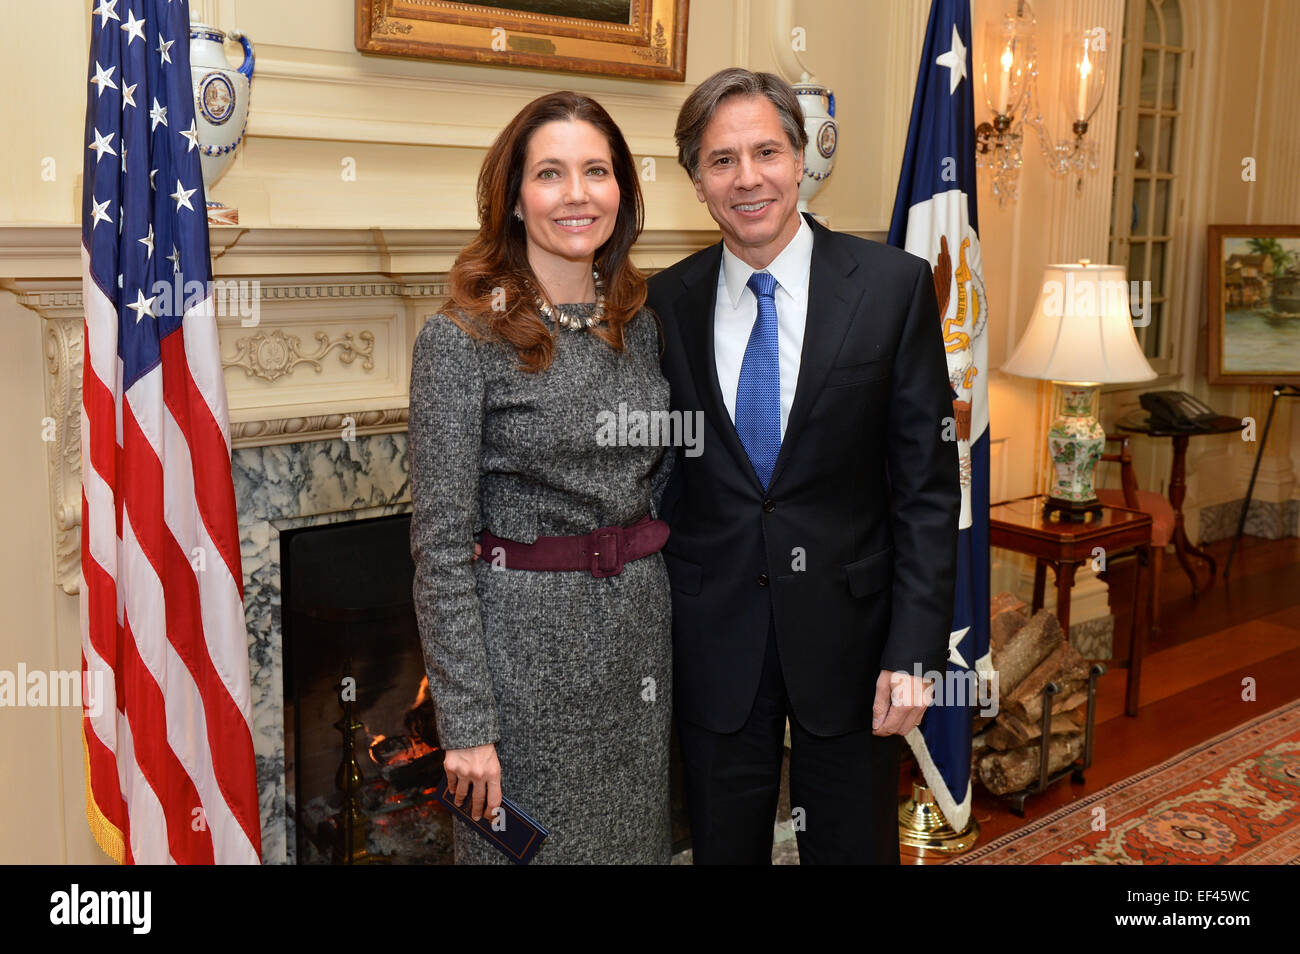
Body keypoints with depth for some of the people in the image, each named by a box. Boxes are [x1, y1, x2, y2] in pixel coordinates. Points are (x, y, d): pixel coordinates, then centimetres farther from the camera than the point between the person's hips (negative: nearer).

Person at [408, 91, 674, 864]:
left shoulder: (641, 325, 5)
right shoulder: (462, 341, -12)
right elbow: (441, 545, -13)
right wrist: (465, 721, -15)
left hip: (640, 632, 6)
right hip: (525, 641, -5)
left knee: (633, 836, 19)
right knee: (529, 844, 10)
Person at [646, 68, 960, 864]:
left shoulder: (894, 284, -6)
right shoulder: (665, 303, 0)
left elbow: (927, 483, -7)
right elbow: (655, 477, 4)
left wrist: (914, 650, -12)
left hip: (848, 631, -1)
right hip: (712, 641, 2)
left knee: (853, 846, 16)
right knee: (723, 848, 17)